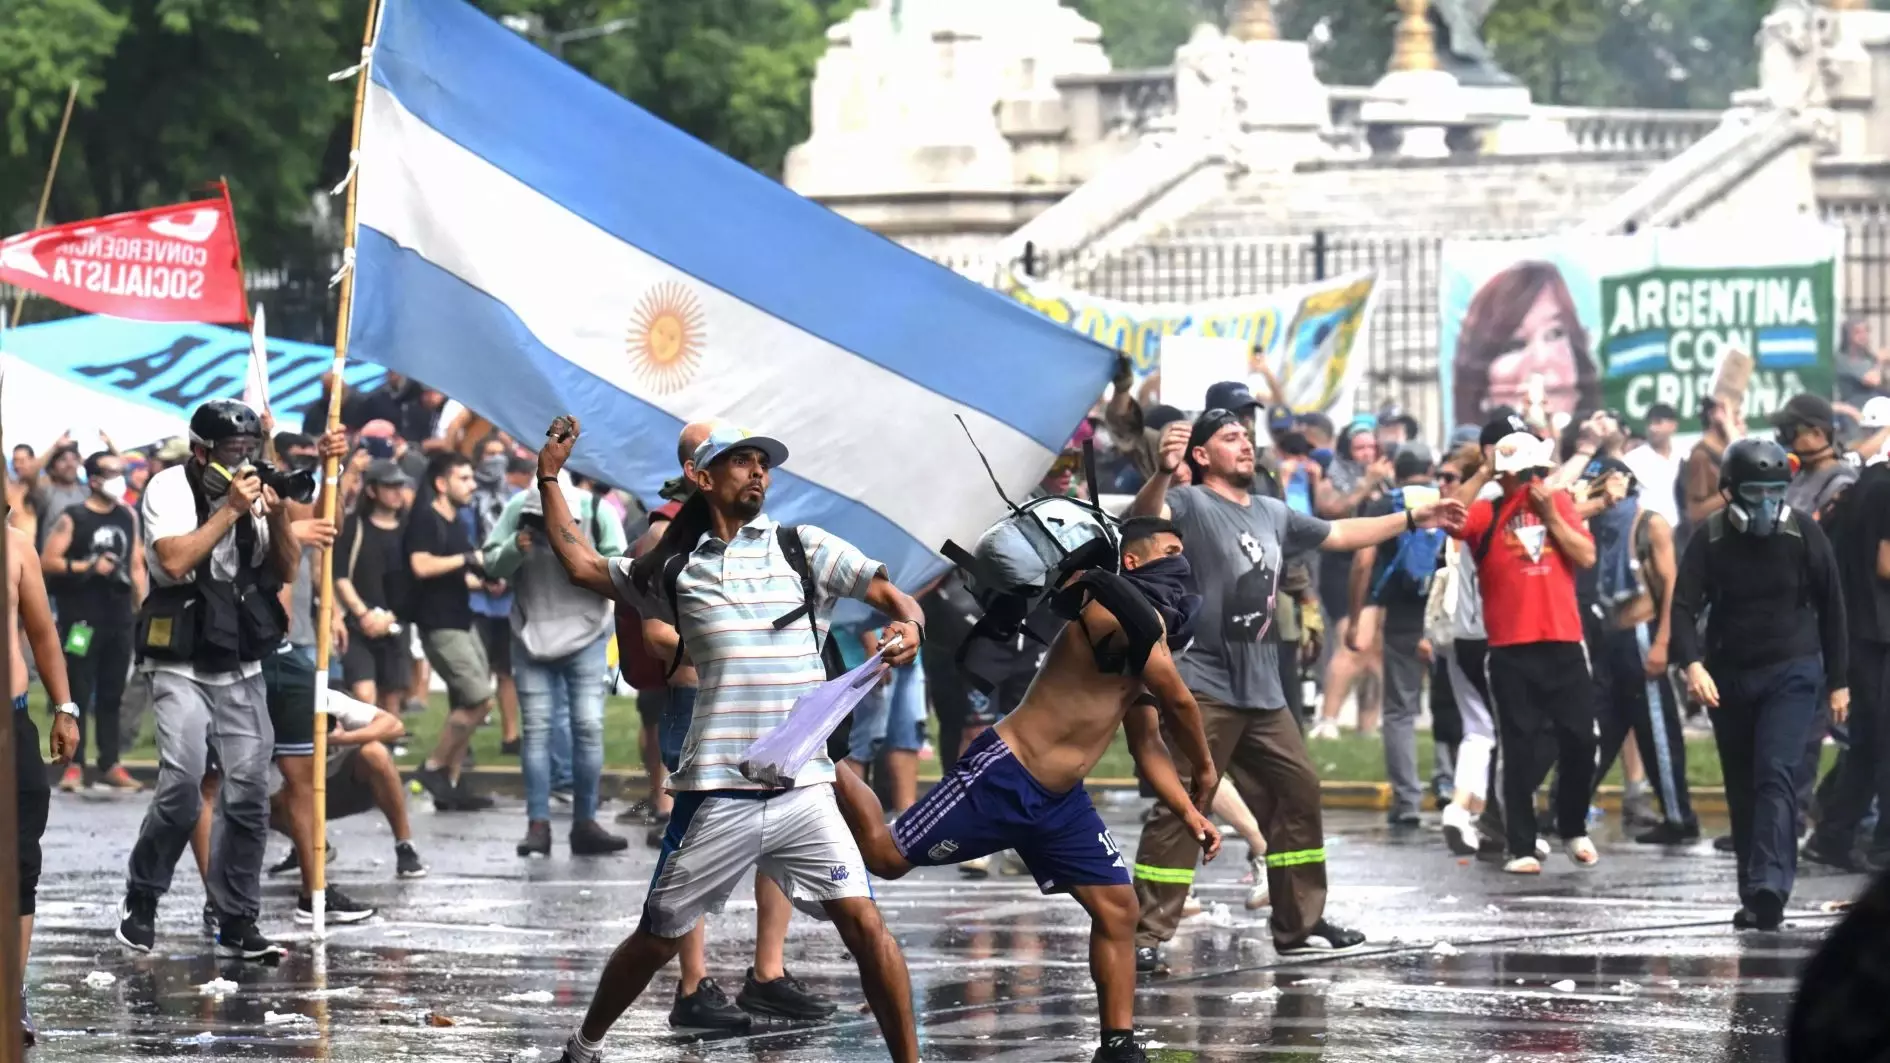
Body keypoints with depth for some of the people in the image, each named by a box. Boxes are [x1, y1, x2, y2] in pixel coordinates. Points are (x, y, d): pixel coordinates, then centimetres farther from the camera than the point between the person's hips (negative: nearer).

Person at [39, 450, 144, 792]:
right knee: (79, 693, -3)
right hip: (81, 619, -5)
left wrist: (142, 607, 10)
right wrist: (88, 566, -16)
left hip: (119, 619, 5)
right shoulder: (71, 519, -5)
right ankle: (74, 766, -1)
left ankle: (110, 765, 13)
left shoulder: (128, 517, 10)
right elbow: (47, 562, -9)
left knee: (112, 695, 9)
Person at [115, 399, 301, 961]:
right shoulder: (170, 488, -6)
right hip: (182, 665, -5)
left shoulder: (253, 488, 7)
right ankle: (140, 903, -2)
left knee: (249, 793, -1)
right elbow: (175, 561, -20)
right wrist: (232, 510, -18)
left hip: (241, 668, 5)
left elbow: (286, 570, 8)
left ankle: (237, 923, 7)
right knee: (182, 783, -20)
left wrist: (278, 517, -9)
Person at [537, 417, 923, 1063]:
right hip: (716, 799, 0)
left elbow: (886, 591, 3)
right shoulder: (674, 568, 11)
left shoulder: (803, 549, 8)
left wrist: (908, 624, -19)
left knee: (863, 924, -11)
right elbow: (582, 566, 20)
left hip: (802, 792, 0)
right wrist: (550, 479, 16)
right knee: (657, 940, 9)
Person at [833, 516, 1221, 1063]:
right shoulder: (1126, 612, -15)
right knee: (887, 857, -4)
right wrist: (1205, 772, 4)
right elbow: (1178, 700, -12)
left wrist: (1188, 813, 8)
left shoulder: (1148, 644, 15)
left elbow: (1146, 745, 20)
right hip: (1004, 776, -9)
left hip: (1062, 799, 9)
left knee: (1117, 909, 1)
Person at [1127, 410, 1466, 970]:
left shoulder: (1273, 514, 16)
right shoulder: (1190, 505, -7)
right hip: (1203, 687, -8)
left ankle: (1300, 925, 26)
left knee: (1297, 794, 13)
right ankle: (1144, 935, -12)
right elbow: (1144, 520, -29)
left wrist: (1414, 518, 30)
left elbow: (1340, 534, 29)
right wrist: (1163, 472, -49)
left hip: (1262, 691, 8)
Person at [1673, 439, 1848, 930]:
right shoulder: (1709, 540, -3)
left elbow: (1830, 607, 3)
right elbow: (1684, 607, -9)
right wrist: (1693, 663, -27)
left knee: (1777, 775, -18)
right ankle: (1756, 898, 17)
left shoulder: (1803, 534, -4)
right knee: (1742, 791, 8)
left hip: (1791, 672, -3)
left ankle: (1769, 888, -29)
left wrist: (1839, 681, 5)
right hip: (1729, 677, 3)